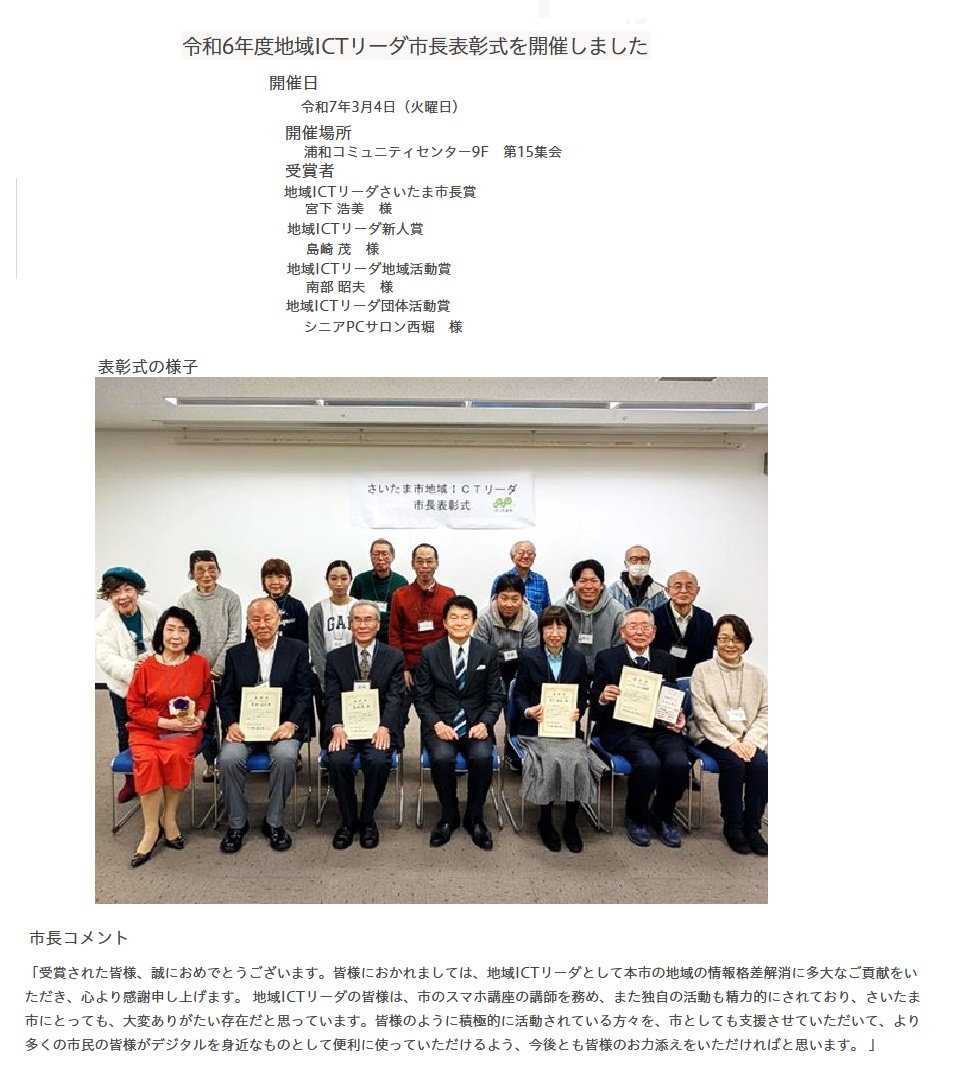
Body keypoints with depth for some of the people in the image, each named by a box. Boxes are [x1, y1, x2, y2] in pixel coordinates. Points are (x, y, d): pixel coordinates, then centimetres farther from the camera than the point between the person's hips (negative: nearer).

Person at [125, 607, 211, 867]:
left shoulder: (200, 663, -2)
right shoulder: (146, 667, -7)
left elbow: (206, 694, 16)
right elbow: (134, 707, -2)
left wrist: (200, 715, -3)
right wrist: (167, 722, -12)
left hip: (185, 730, 1)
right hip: (147, 729, 0)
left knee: (177, 756, -31)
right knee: (147, 760, -30)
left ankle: (169, 818, -8)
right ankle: (151, 829, -14)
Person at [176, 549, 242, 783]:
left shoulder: (230, 598, -3)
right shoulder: (184, 600, 2)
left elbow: (234, 636, -5)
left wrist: (218, 668, -10)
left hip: (225, 672, -1)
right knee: (203, 720, 9)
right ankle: (211, 761, 26)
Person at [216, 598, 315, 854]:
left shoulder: (297, 650, 6)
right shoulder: (236, 654, 12)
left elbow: (305, 693, 0)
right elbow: (225, 696, 9)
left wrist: (291, 724, -15)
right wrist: (232, 724, -10)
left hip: (282, 725, -2)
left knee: (285, 756, -31)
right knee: (229, 758, -26)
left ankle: (274, 823, -8)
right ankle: (237, 823, -3)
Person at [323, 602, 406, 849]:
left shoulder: (394, 657, 7)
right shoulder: (335, 658, 10)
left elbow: (395, 697, -3)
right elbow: (332, 697, 1)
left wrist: (384, 727, -20)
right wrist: (337, 727, -18)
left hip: (378, 727, -1)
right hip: (345, 727, 1)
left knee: (379, 761, -29)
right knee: (338, 760, -27)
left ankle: (367, 819, -2)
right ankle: (347, 820, -2)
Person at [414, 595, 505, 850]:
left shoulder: (488, 654, 4)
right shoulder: (429, 653, 2)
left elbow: (496, 697, 5)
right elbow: (422, 697, 2)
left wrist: (484, 723, -13)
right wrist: (437, 724, -15)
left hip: (476, 723, 1)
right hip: (440, 723, 0)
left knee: (483, 757, -29)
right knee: (442, 757, -30)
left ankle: (475, 818, -2)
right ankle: (448, 816, -2)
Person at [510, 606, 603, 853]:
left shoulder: (577, 659, 9)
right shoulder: (529, 658, 2)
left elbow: (583, 695, 12)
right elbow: (519, 694, 5)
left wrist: (578, 711, -8)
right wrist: (528, 711, -14)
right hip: (537, 728, -2)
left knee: (579, 761, -27)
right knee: (553, 761, -30)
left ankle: (571, 823, -4)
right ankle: (545, 821, -5)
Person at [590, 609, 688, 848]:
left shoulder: (666, 661, 16)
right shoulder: (606, 658, 5)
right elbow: (594, 701, 4)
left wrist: (679, 718, -3)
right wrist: (603, 698, -19)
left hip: (662, 728, 4)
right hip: (624, 730, -3)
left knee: (678, 763, -26)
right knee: (648, 763, -31)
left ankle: (663, 815, 5)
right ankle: (636, 818, -1)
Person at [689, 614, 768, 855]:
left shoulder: (757, 675, 10)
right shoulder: (702, 671, -1)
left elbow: (765, 712, 6)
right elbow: (703, 713, -7)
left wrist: (750, 740, -11)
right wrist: (730, 742, -15)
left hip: (748, 740, 3)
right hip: (714, 738, -3)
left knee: (761, 764, -25)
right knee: (734, 764, -29)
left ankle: (752, 826, -6)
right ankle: (732, 826, -8)